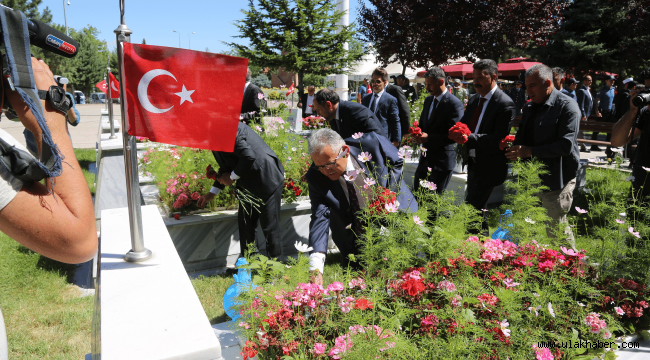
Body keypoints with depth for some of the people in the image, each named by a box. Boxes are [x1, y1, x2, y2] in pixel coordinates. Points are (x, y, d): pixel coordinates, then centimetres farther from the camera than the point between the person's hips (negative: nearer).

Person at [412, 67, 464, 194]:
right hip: (426, 157, 7)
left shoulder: (454, 103, -15)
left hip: (442, 160, -7)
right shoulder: (428, 100, 10)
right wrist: (418, 134, -4)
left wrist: (429, 138, -25)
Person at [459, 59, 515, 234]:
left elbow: (499, 138, -22)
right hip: (473, 163, 9)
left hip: (489, 166, -9)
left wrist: (470, 138, -30)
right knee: (477, 208, 19)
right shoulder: (474, 100, 11)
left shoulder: (505, 103, -15)